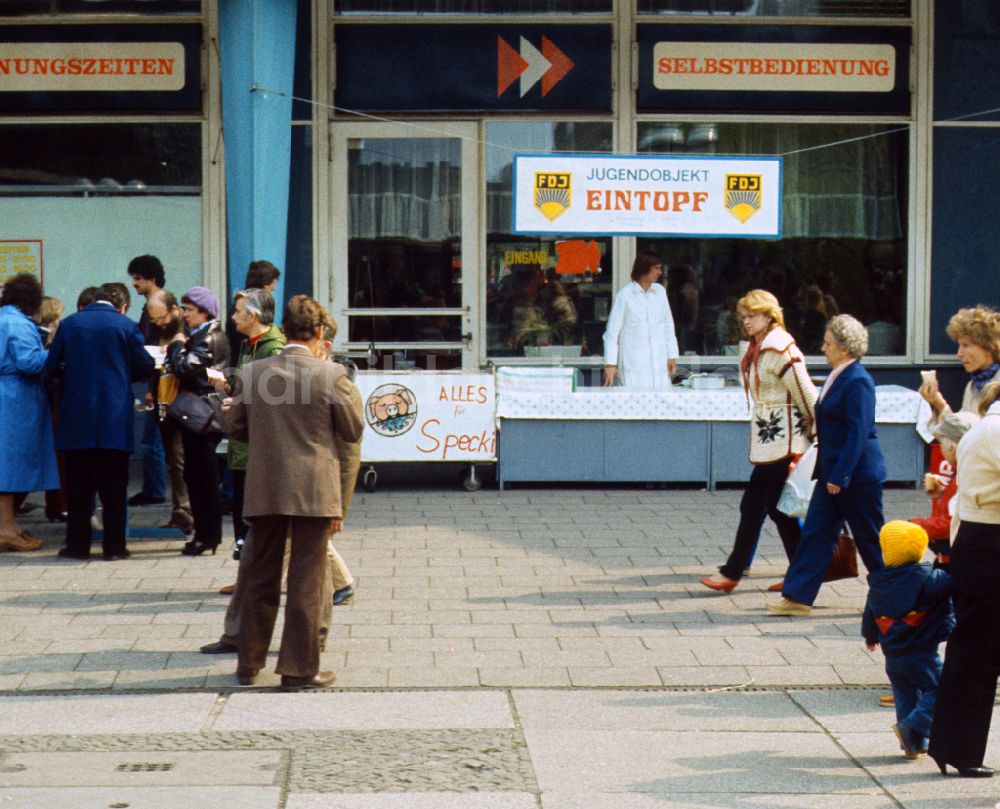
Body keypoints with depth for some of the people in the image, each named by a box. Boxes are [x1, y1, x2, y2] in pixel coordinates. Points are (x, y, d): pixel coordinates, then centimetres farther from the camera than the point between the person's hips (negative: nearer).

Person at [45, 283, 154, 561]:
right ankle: (114, 546, 4)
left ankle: (78, 544, 10)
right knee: (114, 485, 4)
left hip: (76, 417, 2)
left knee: (78, 485, 8)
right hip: (115, 417, -1)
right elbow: (144, 367, 1)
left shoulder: (69, 324, 2)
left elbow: (52, 365, 4)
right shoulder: (126, 326, -3)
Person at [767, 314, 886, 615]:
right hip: (833, 472, 9)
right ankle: (798, 596, 8)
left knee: (869, 539, 3)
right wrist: (826, 472, 19)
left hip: (858, 474, -9)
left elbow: (858, 433, -21)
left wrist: (840, 476, -22)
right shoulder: (836, 377, 11)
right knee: (816, 531, 6)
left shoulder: (858, 381, -17)